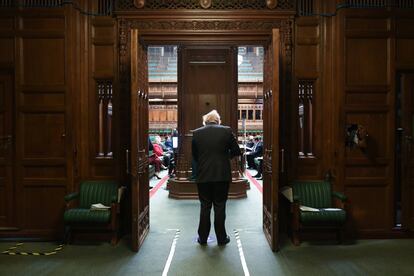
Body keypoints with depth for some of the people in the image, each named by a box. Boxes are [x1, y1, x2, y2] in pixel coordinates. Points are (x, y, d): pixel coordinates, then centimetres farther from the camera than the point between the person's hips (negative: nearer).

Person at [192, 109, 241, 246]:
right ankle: (221, 238, 16)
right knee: (220, 207, 8)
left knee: (205, 207, 11)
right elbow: (237, 151, 1)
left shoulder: (196, 133, -1)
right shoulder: (226, 131, -4)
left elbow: (194, 155, 7)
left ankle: (203, 238, 19)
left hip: (203, 176, 1)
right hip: (222, 175, -1)